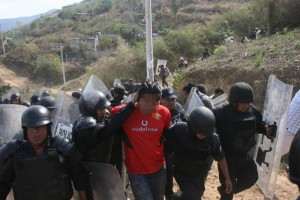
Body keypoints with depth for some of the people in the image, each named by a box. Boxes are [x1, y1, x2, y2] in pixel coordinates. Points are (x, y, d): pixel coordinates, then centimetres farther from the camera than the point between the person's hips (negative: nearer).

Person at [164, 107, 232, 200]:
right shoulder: (180, 129, -29)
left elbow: (220, 158, -8)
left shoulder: (213, 138, -22)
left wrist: (227, 178, -1)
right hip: (182, 173, -2)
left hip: (200, 175, 3)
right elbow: (163, 137, -14)